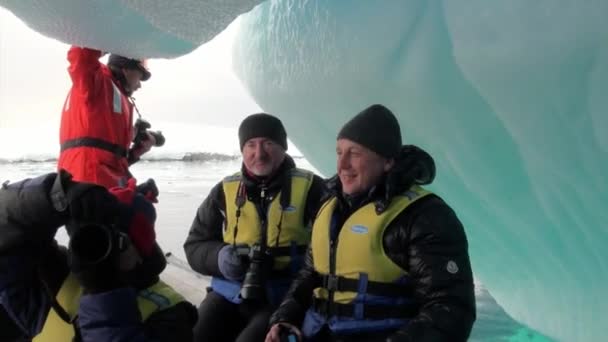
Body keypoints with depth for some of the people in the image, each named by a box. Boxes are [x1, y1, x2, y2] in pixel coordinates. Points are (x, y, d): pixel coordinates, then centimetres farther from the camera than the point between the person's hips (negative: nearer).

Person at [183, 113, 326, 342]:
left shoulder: (311, 188, -2)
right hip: (228, 294, 4)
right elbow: (195, 245, 13)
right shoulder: (224, 191, 8)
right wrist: (220, 257, -9)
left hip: (287, 299, -3)